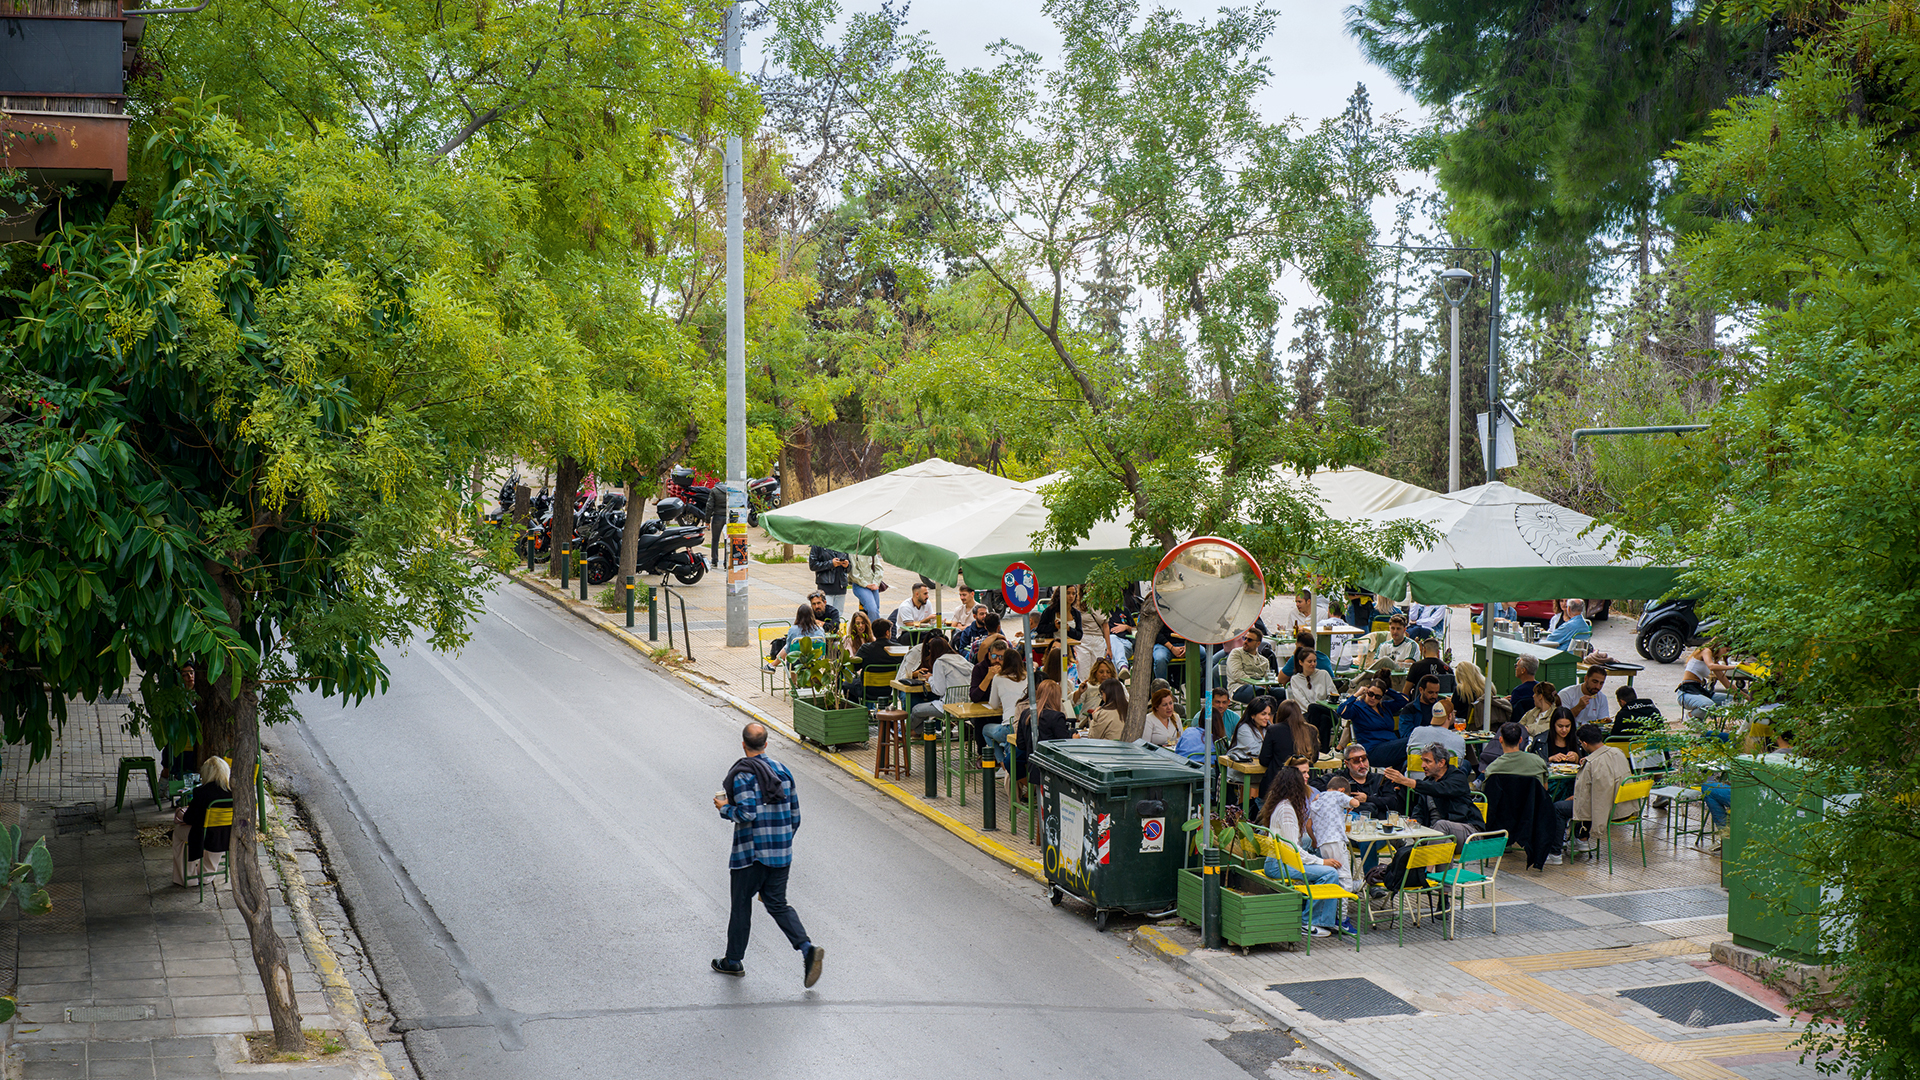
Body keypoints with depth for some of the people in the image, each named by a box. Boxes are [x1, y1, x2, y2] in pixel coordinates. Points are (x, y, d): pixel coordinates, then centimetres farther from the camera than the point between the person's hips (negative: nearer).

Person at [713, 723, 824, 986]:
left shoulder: (742, 774, -14)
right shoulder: (782, 771, 8)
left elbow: (746, 813, -23)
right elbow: (794, 815, 11)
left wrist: (725, 808, -4)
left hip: (750, 853, -6)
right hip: (782, 852, 6)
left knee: (741, 905, 10)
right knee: (777, 904, 11)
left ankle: (733, 961, 22)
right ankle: (807, 948, -9)